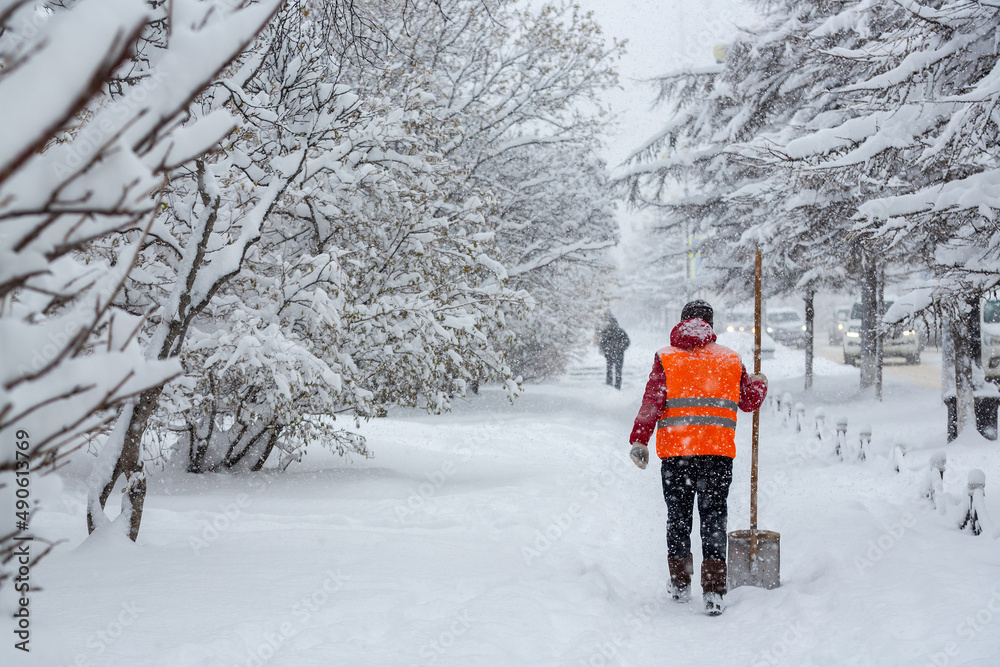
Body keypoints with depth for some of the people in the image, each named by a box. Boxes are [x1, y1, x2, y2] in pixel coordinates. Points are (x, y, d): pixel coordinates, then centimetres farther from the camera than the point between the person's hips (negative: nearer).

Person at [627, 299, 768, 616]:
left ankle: (680, 583, 21)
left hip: (675, 450, 0)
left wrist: (639, 441, -7)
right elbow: (749, 401, 17)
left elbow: (651, 403, -7)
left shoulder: (666, 358, 2)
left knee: (678, 516, 14)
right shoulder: (730, 359, 7)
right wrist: (759, 383, 37)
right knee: (714, 518, 3)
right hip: (718, 450, 0)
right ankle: (713, 592, -5)